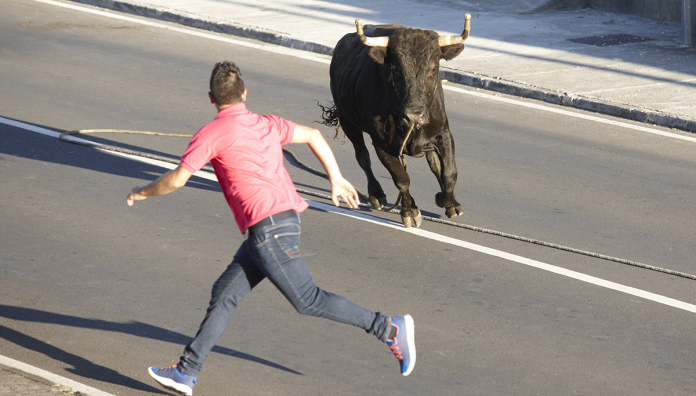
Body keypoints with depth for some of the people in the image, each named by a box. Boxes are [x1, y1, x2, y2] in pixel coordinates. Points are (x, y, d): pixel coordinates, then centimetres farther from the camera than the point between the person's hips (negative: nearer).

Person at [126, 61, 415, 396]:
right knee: (224, 294, 9)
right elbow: (313, 135, 21)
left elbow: (176, 180, -6)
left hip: (269, 227, -9)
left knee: (308, 301, -4)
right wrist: (336, 179, 27)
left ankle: (390, 329, -4)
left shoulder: (210, 134, -6)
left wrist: (143, 193, 13)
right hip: (283, 220, 9)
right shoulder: (266, 124, 15)